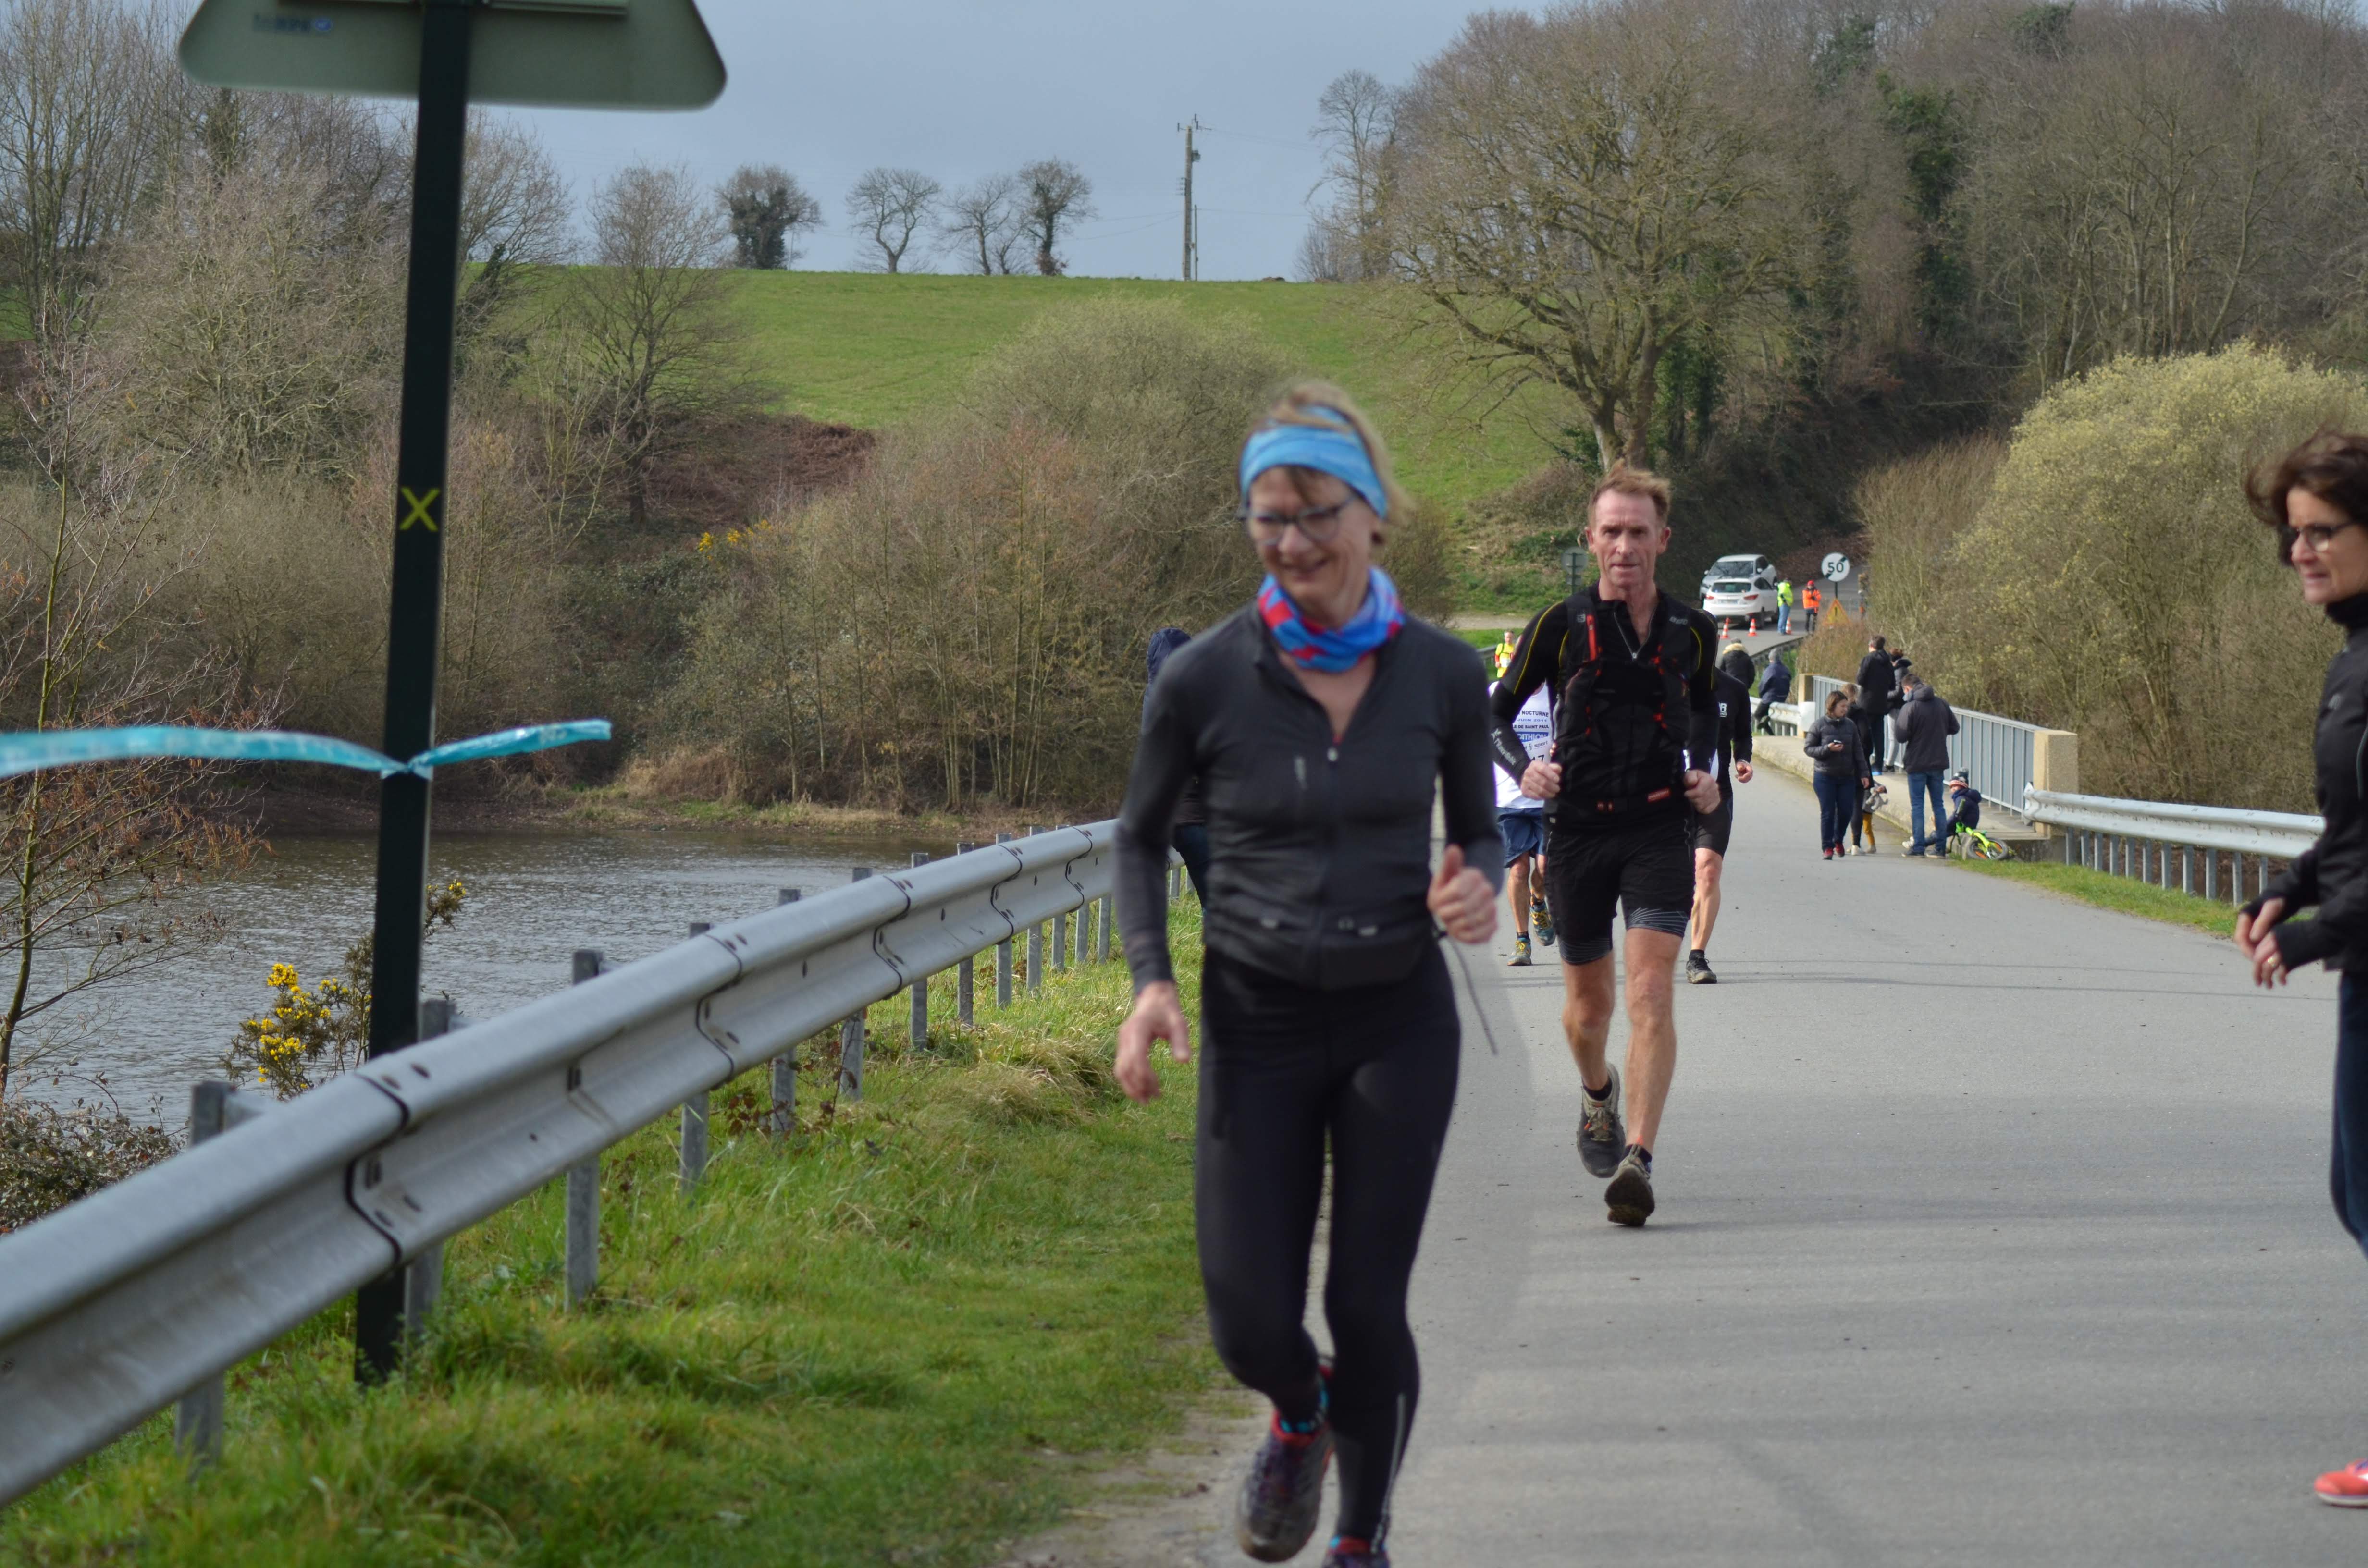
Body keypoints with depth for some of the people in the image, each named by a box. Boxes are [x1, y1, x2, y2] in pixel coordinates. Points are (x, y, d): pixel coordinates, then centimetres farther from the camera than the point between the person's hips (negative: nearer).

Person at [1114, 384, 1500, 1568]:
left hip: (1399, 1022, 0)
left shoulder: (1443, 674, -7)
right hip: (1257, 1025, 0)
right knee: (1252, 1323, -3)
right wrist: (1149, 979, -10)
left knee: (1368, 1309, 2)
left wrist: (1478, 887, -15)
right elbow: (1140, 837, 5)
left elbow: (1478, 826, 9)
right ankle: (1298, 1419, 35)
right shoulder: (1203, 681, -10)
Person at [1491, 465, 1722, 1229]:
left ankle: (1637, 1159, -22)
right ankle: (1598, 1095, 46)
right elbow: (1497, 712, 5)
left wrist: (1703, 772, 6)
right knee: (1588, 1005, 12)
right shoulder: (1561, 626, -3)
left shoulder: (1691, 631, 4)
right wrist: (1523, 768, -14)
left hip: (1659, 828, 0)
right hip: (1578, 829, 0)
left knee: (1651, 994, -17)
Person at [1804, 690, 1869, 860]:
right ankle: (1828, 847, 8)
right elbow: (1808, 748, -3)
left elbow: (1857, 751, 9)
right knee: (1827, 813, -2)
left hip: (1847, 777, 3)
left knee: (1846, 811, 2)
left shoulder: (1850, 725, 5)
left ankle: (1838, 840, 28)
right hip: (1825, 777, -3)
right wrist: (1827, 749, -19)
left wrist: (1863, 773, 7)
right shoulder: (1819, 725, -5)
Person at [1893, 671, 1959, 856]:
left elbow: (1902, 736, -16)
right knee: (1938, 804, 11)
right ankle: (1941, 844, 11)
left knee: (1917, 805, 0)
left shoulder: (1909, 707, -14)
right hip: (1938, 763, 5)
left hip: (1917, 764, -5)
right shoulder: (1941, 704, 3)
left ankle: (1918, 846, -3)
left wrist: (1895, 723, 3)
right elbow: (1954, 728, 11)